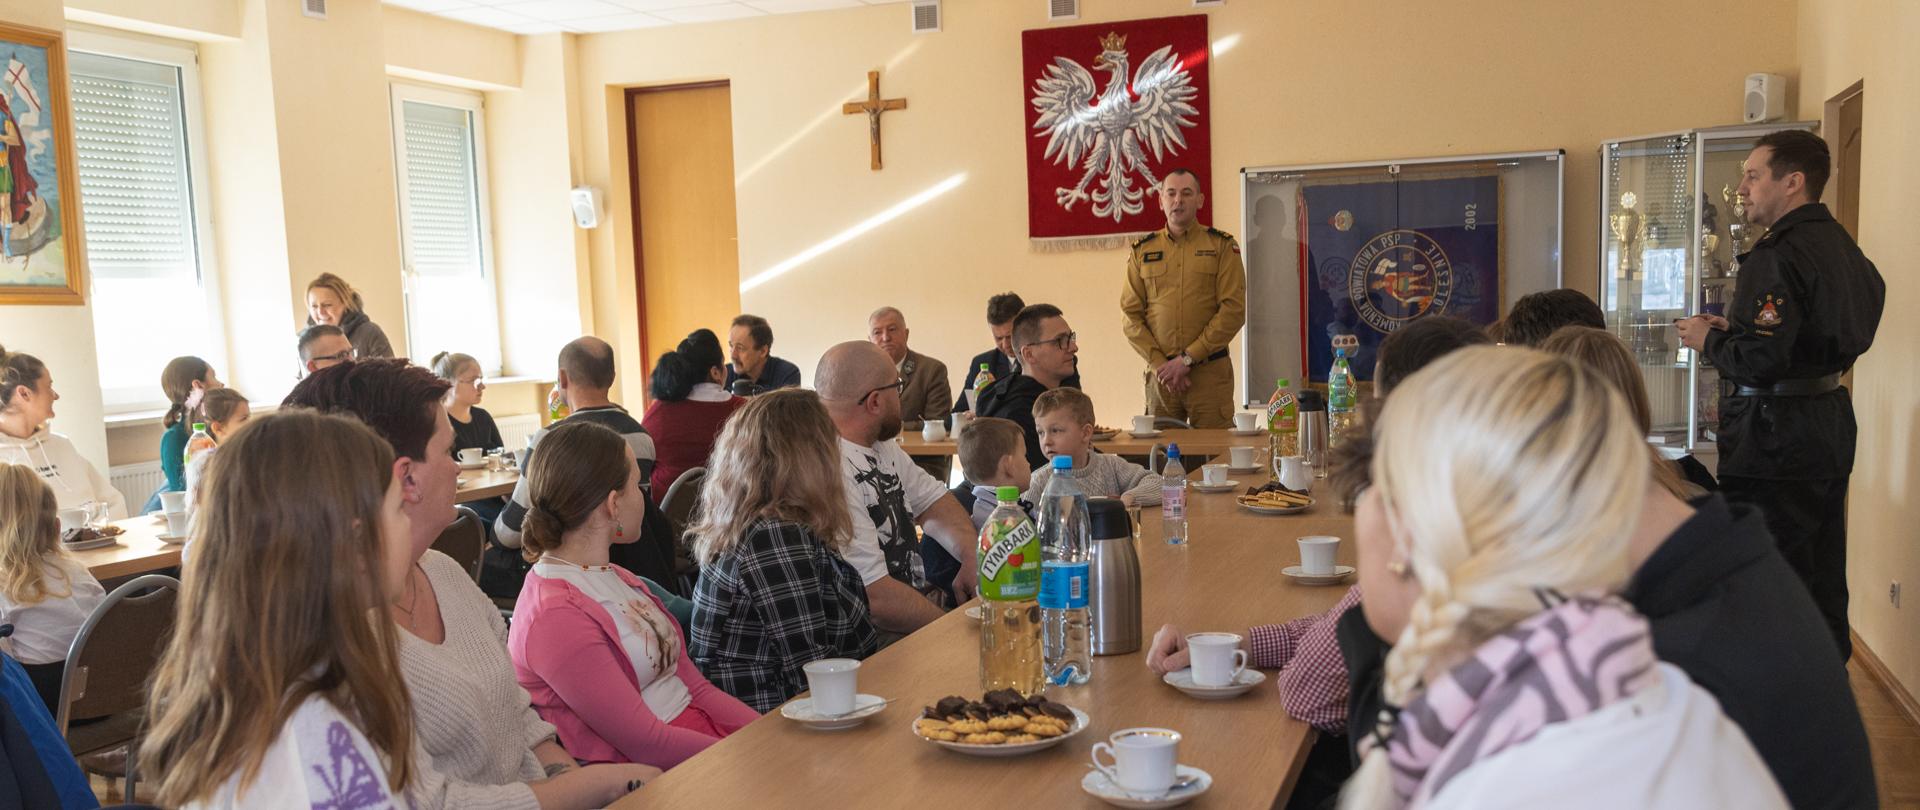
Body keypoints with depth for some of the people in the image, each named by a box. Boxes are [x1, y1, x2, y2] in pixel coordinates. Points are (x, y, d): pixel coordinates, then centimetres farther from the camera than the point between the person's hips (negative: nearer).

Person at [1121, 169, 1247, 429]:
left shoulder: (1222, 246, 3)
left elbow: (1233, 311, -5)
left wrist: (1187, 359, -11)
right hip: (1160, 375, 2)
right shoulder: (1143, 251, 10)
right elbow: (1131, 315, 6)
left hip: (1210, 371, -2)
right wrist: (1159, 364, -7)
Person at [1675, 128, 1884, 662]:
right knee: (1822, 574, 18)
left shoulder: (1778, 255, -19)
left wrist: (1707, 339, -7)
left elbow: (1760, 362, -26)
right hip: (1831, 424, 10)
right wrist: (1732, 329, 13)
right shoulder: (1842, 246, 13)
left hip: (1777, 436, -10)